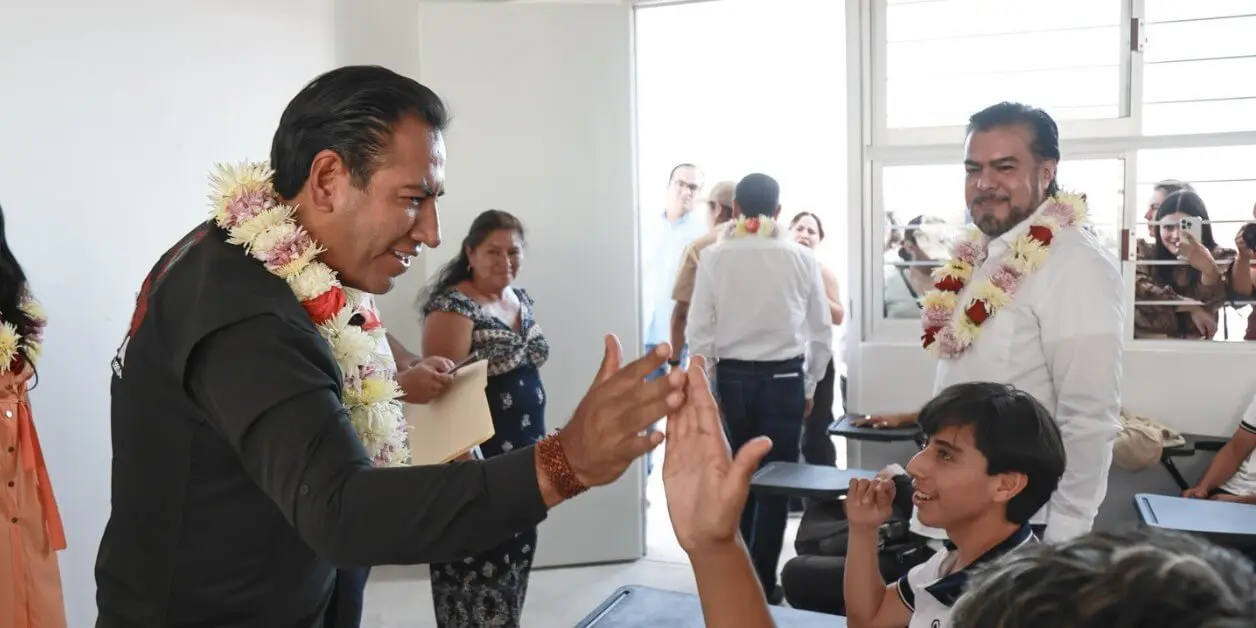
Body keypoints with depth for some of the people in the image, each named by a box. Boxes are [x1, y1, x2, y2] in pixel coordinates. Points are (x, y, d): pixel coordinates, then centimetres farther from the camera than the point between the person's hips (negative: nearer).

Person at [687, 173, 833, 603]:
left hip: (732, 377, 1)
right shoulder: (800, 257, -3)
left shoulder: (714, 256, -5)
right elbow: (821, 330, 1)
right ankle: (762, 582, 14)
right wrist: (810, 385, 11)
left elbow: (699, 331, -6)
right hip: (784, 377, -1)